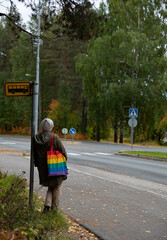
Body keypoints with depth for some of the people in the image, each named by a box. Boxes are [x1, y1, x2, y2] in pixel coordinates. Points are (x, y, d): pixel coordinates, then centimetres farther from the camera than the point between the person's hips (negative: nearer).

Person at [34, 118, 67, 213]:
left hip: (43, 168, 4)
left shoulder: (36, 138, -3)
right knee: (57, 188, 14)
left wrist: (38, 166, 18)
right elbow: (63, 152, -10)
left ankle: (47, 205, 6)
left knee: (51, 187, 21)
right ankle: (54, 207, 18)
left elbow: (35, 155, 7)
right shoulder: (54, 137, -16)